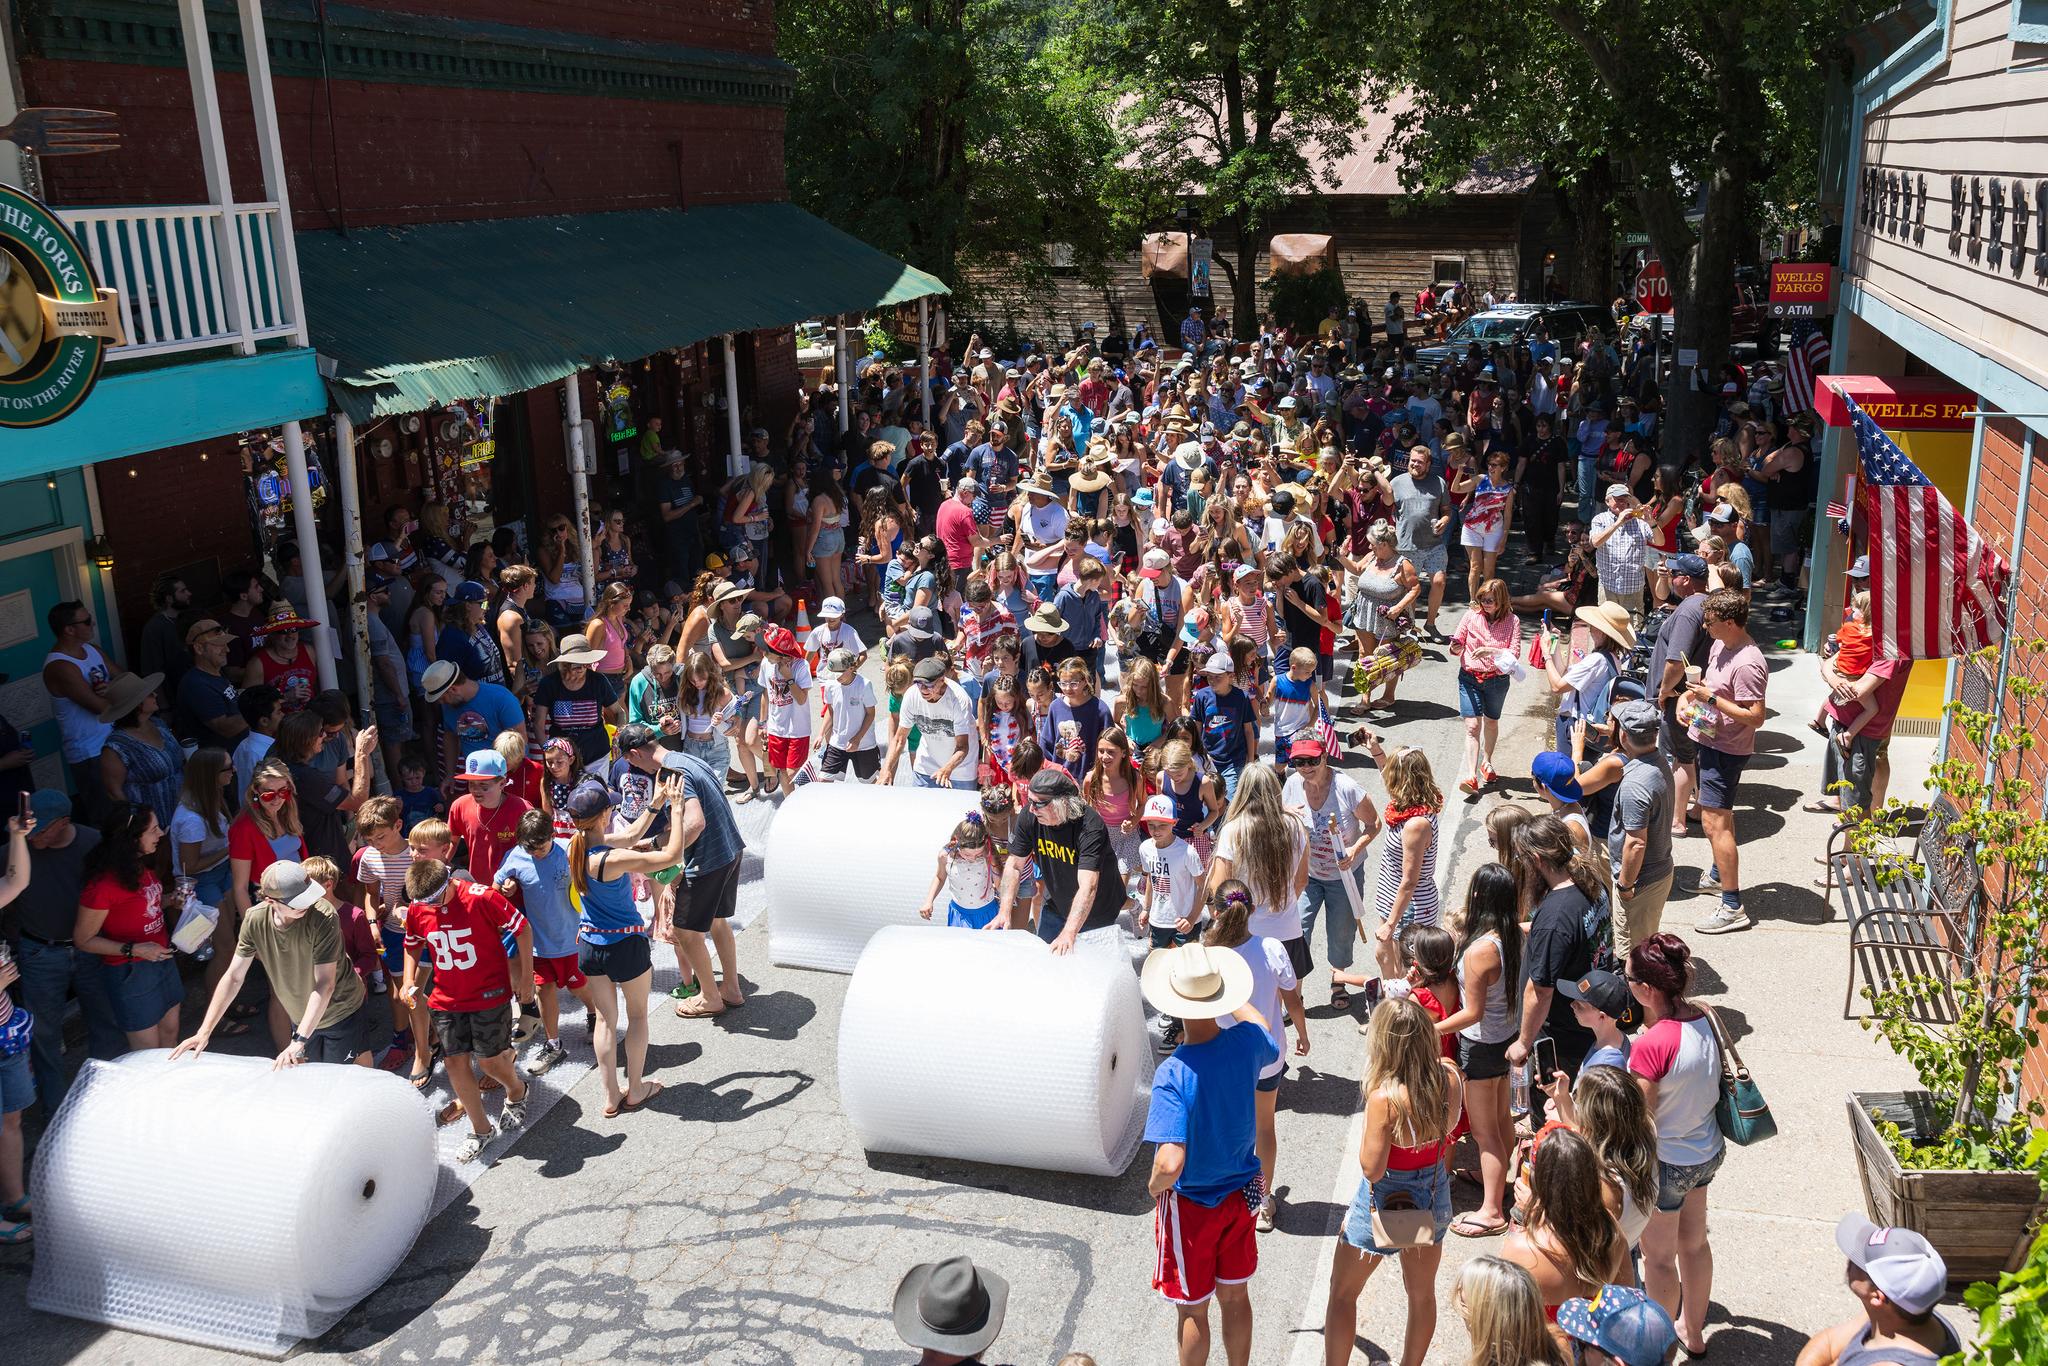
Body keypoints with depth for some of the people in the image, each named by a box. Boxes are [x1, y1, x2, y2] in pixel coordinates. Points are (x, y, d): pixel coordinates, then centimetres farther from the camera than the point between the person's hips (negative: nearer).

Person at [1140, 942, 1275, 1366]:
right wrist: (1237, 1000, 22)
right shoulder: (1246, 1043, -17)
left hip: (1189, 1204, -5)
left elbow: (1170, 1163, -38)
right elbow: (1271, 1047, 11)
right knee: (1235, 1296, 24)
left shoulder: (1173, 1074, -33)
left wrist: (1155, 1185, -16)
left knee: (1192, 1310, 17)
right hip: (1241, 1192, 5)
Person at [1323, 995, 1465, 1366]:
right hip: (1434, 1195, 6)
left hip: (1387, 1201, -6)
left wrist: (1370, 1117, -16)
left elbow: (1372, 1169, -24)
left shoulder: (1385, 1097, -33)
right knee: (1422, 1292, 25)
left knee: (1342, 1293, 16)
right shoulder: (1450, 1075, -15)